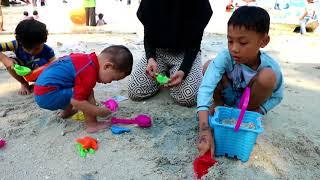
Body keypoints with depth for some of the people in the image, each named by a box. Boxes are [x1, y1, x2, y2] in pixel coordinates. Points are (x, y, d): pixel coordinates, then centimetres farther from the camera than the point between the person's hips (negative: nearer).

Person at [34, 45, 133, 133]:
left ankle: (66, 112, 38)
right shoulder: (89, 73, -25)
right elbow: (76, 102, -27)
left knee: (86, 90, 24)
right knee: (88, 94, -19)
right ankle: (92, 124, -8)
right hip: (47, 96, -10)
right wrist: (99, 111, -16)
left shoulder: (88, 59, 3)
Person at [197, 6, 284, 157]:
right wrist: (205, 129, -53)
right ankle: (218, 103, -4)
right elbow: (206, 88, -43)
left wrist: (258, 112, -26)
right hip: (229, 95, 0)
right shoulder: (225, 57, -32)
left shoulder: (271, 67, -27)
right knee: (209, 65, -27)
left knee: (267, 76, -31)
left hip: (249, 101, 1)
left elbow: (277, 96, -9)